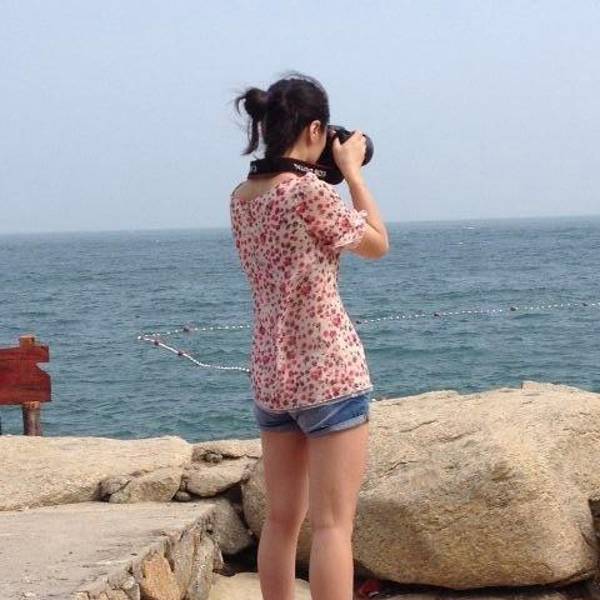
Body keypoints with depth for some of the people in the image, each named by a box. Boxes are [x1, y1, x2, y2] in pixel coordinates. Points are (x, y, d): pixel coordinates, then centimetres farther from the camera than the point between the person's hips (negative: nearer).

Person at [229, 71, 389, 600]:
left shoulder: (241, 198, 5)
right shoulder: (311, 192, -16)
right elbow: (377, 244, -2)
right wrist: (351, 170, 4)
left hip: (270, 375, 8)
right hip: (329, 372, -7)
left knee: (282, 520, 14)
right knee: (333, 524, -5)